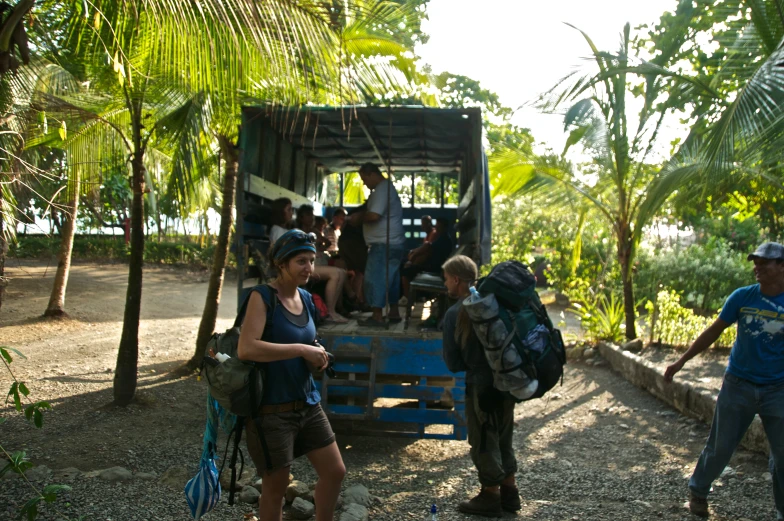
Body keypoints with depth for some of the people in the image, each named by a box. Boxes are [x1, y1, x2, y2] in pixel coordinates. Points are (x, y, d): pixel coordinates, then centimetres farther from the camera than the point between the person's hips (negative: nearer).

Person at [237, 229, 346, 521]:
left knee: (335, 471, 12)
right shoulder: (262, 297, -15)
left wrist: (316, 355, 0)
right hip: (272, 409, -7)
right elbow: (245, 348, -30)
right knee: (275, 488, 8)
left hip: (308, 404, 7)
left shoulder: (306, 299, 7)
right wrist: (301, 350, -27)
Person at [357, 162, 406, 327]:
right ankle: (394, 313, 22)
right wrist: (362, 217, 10)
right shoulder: (387, 187, 19)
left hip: (383, 244, -11)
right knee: (390, 278, 16)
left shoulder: (382, 189, -15)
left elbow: (374, 215, -26)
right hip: (393, 243, 11)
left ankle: (377, 317, -5)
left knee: (375, 279, -7)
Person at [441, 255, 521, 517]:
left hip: (482, 386, -7)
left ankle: (490, 496, 23)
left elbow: (453, 363, -7)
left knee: (483, 442, 11)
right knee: (502, 439, 21)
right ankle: (509, 492, 32)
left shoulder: (454, 314, -13)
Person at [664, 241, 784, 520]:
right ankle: (697, 492, 28)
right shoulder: (742, 297, -5)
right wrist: (681, 361, 1)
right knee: (719, 447, 7)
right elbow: (713, 332, 2)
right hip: (738, 384, 0)